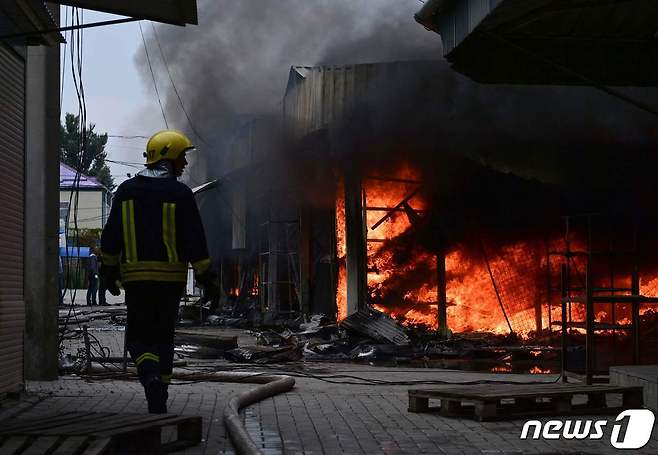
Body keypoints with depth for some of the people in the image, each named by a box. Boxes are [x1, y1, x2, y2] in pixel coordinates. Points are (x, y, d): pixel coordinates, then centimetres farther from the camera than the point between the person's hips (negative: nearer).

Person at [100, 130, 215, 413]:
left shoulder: (126, 190, 4)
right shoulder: (180, 193, -6)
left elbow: (111, 235, 8)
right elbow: (194, 239, -7)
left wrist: (109, 270, 17)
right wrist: (204, 275, -1)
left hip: (135, 275, 1)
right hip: (171, 276, -1)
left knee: (138, 335, 8)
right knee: (163, 335, 13)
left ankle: (150, 375, -22)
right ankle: (159, 402, 16)